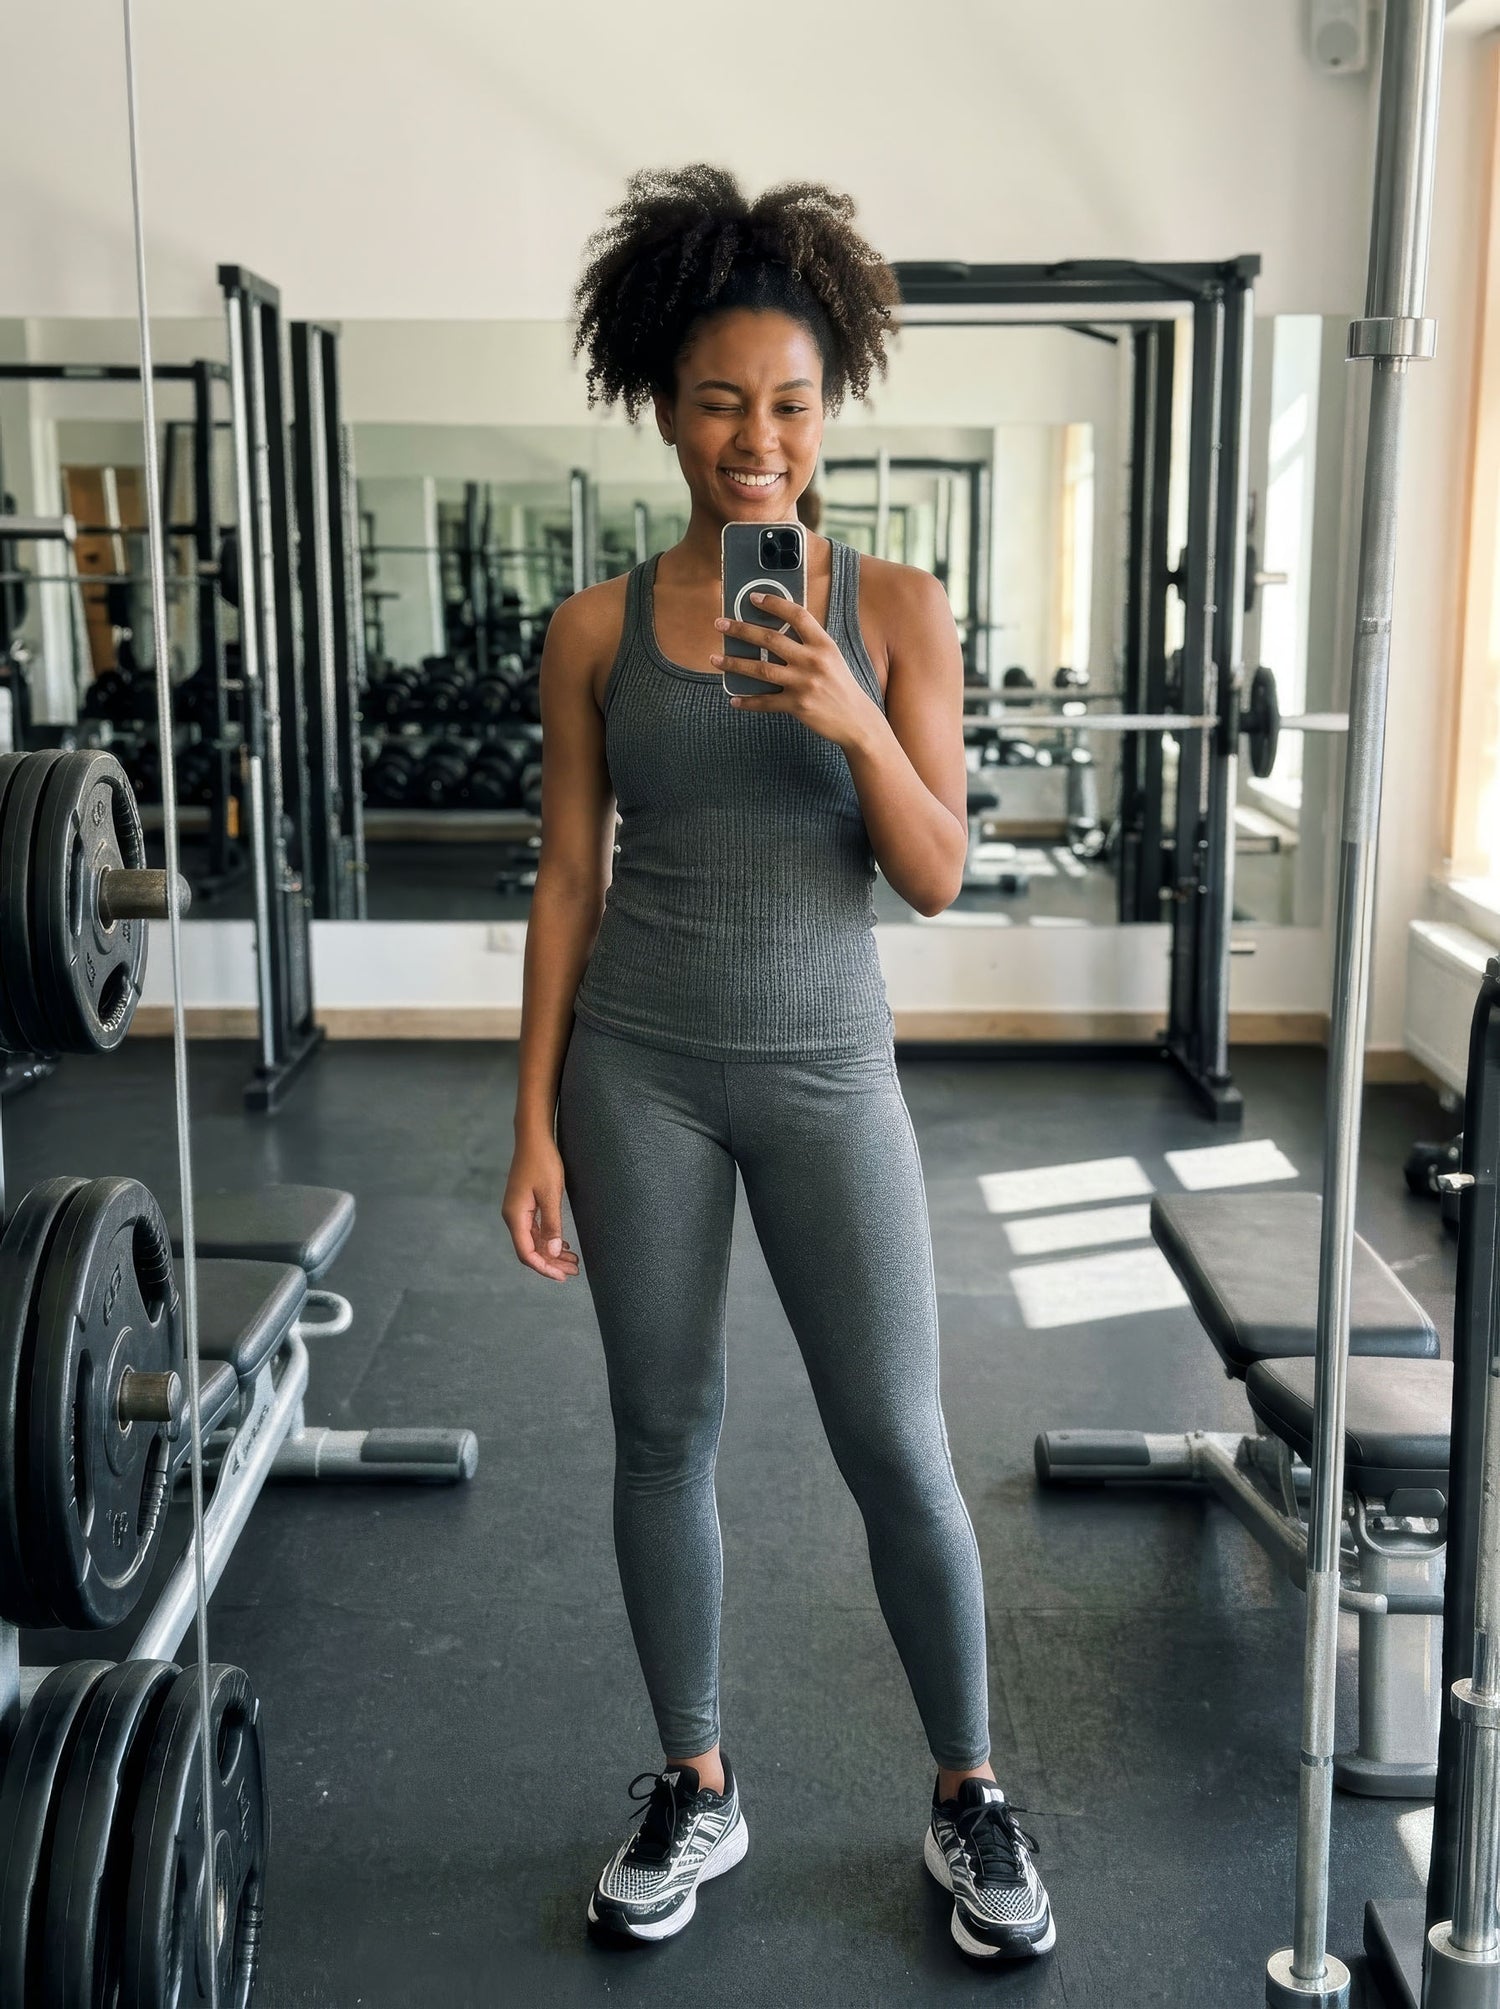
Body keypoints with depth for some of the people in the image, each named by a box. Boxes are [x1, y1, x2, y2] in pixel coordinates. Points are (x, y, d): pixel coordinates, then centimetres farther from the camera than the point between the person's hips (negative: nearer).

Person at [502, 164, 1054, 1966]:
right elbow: (568, 880, 1)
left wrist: (854, 722, -24)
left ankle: (968, 1796, 25)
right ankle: (693, 1787, 30)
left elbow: (937, 879, -6)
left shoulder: (896, 609, -3)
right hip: (637, 1066, 1)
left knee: (897, 1450, 4)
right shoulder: (598, 631, -2)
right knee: (664, 1433, 11)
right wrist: (535, 1123, -2)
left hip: (826, 1067, -1)